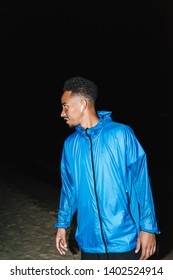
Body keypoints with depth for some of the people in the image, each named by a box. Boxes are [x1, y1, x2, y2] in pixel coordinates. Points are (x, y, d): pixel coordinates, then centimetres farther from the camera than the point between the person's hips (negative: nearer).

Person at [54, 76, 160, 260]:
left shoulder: (121, 134, -10)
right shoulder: (70, 144, 4)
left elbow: (141, 182, -8)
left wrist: (148, 227, -9)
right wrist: (62, 224, 16)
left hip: (123, 240, -4)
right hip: (89, 240, 4)